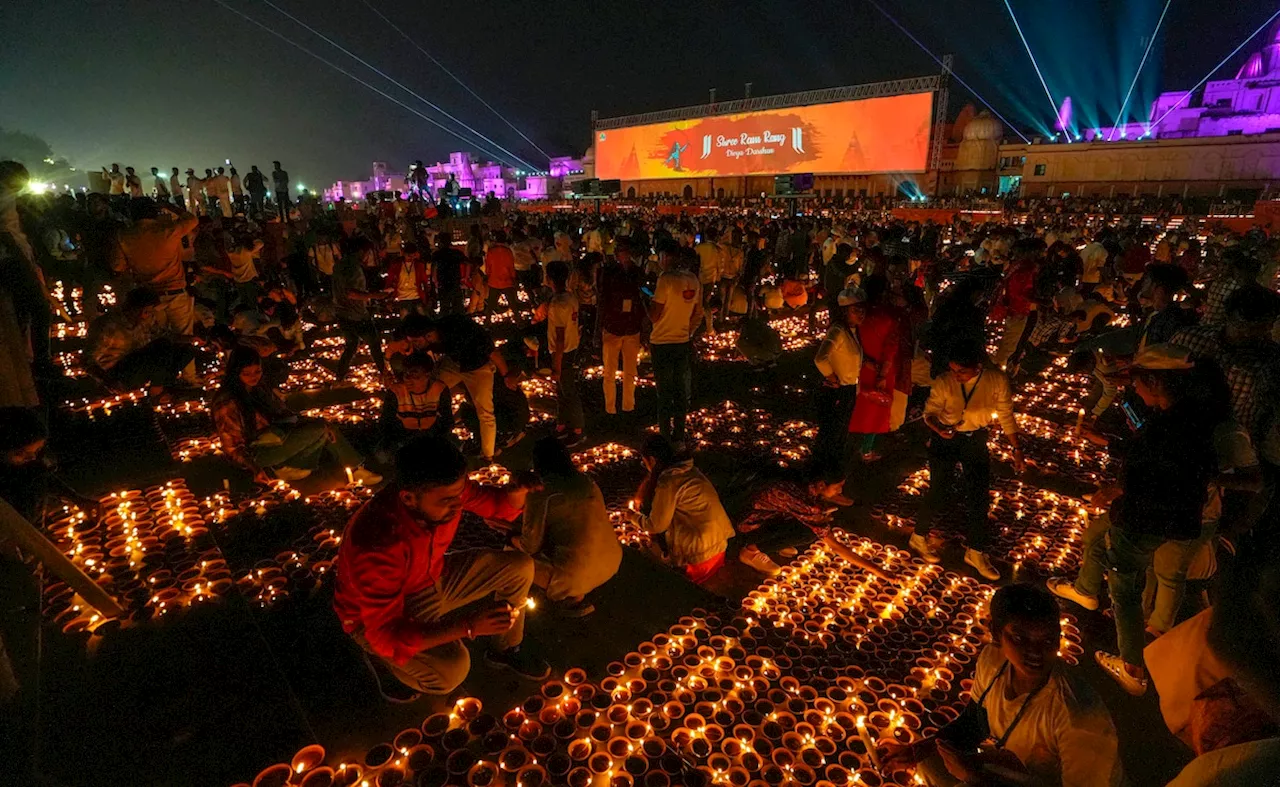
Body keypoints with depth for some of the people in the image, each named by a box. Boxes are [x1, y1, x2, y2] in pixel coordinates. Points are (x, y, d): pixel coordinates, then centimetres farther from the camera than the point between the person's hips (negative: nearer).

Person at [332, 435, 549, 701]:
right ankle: (383, 661, 4)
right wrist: (470, 626, -44)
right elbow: (387, 634, -36)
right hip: (378, 617, -6)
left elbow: (496, 504, -6)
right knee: (452, 668, -29)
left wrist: (518, 490, -30)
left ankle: (506, 649, 21)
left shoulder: (445, 489, -23)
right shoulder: (377, 544, -40)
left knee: (519, 567, -4)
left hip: (433, 578, 6)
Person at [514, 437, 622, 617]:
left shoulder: (540, 496, -14)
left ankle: (572, 599, 8)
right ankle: (577, 594, 16)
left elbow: (530, 547, -5)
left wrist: (512, 537, 17)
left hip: (578, 575, -7)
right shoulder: (588, 482, 4)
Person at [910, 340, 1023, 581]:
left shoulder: (997, 380, -18)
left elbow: (1006, 415, -6)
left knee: (979, 496, 6)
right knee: (939, 491, 0)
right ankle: (919, 537, 25)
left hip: (976, 440, 3)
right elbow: (930, 412, -12)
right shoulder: (944, 382, -22)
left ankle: (975, 552, 24)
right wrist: (938, 427, -35)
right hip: (945, 438, -2)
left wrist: (1016, 448, -1)